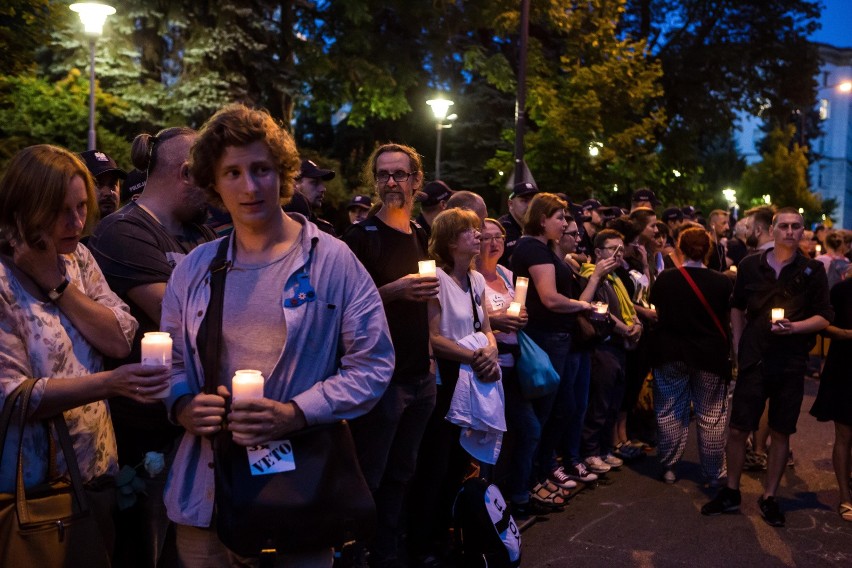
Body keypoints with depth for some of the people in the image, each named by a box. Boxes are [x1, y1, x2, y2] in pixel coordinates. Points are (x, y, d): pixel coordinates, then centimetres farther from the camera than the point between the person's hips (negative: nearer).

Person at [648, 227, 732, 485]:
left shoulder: (665, 278, -8)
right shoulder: (722, 283, -12)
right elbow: (729, 321, -3)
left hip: (670, 354, 1)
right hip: (710, 356, -1)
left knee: (670, 412, 14)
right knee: (711, 417, 9)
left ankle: (669, 467, 21)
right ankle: (714, 473, 18)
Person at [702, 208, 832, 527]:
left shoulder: (812, 271, -1)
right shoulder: (750, 266, 3)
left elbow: (825, 317, 0)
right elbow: (737, 306, 16)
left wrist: (794, 327, -18)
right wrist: (738, 345, 9)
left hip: (791, 365, 0)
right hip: (754, 359, 1)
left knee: (781, 433, 7)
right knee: (738, 429, 1)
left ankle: (769, 497, 21)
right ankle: (730, 493, 18)